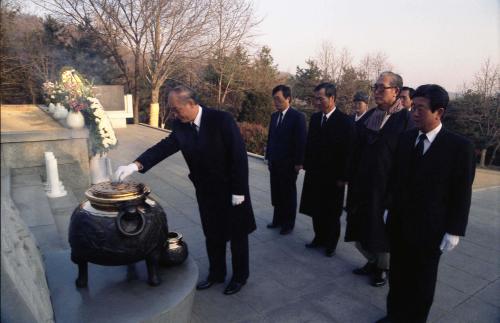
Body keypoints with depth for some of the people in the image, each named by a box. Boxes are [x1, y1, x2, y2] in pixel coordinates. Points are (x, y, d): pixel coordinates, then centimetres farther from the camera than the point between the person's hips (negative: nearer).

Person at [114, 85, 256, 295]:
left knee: (237, 235, 12)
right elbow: (164, 147, -10)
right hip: (206, 192, 5)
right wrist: (135, 165, -25)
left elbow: (239, 155, -20)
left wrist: (239, 191, -19)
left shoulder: (221, 120, -21)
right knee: (212, 236, 19)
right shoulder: (180, 126, -3)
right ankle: (216, 273, 40)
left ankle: (240, 276, 32)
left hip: (231, 191, -5)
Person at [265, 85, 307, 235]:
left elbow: (302, 141, -13)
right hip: (275, 162, 6)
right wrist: (269, 157, 9)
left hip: (289, 163, -6)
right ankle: (278, 219, 28)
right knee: (276, 193, 13)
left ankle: (288, 223, 22)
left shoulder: (298, 116, -11)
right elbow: (270, 138, 12)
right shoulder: (274, 116, 8)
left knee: (289, 194, 9)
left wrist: (299, 162, -15)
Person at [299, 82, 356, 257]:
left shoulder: (345, 121, -12)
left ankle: (331, 243, 28)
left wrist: (343, 177, -13)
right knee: (316, 209, 13)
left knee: (331, 212, 10)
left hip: (333, 176, -5)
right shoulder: (314, 118, 5)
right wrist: (307, 166, 5)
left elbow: (348, 151, -12)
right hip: (314, 173, 5)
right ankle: (319, 238, 32)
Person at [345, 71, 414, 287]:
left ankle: (383, 268, 32)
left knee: (383, 228, 9)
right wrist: (353, 178, 9)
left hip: (387, 185, -6)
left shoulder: (405, 119, -10)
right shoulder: (369, 116, 7)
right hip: (363, 182, 6)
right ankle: (372, 261, 38)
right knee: (362, 226, 15)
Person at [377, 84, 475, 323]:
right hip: (399, 222, 4)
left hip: (430, 228, -4)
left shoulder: (459, 146, -11)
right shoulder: (405, 138, 2)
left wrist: (454, 231, -10)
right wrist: (390, 209, 9)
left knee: (422, 279, 14)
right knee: (398, 275, 16)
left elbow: (462, 193, -10)